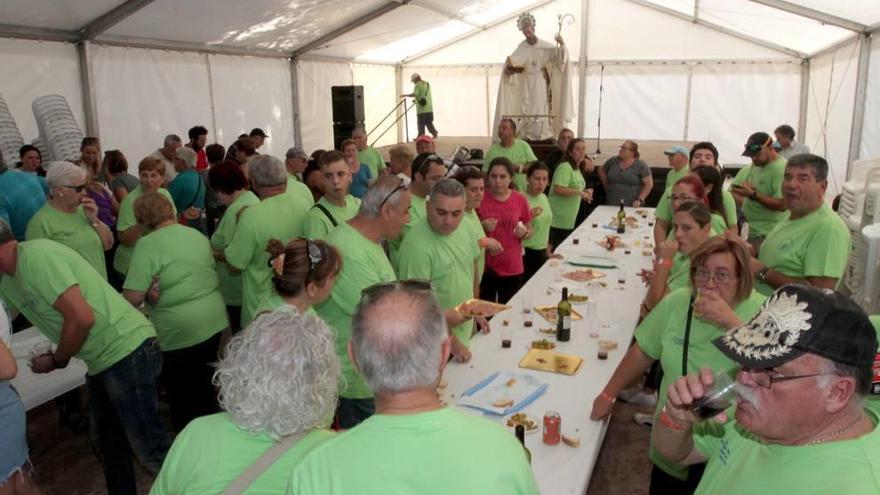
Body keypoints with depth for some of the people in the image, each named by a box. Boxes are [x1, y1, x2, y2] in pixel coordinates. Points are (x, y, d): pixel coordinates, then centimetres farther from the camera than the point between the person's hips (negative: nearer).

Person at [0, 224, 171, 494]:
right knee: (108, 442, 20)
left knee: (150, 447, -5)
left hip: (128, 352, -10)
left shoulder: (35, 255, -15)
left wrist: (56, 360, -7)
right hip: (102, 361, 10)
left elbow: (81, 318, -20)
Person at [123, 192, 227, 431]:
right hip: (214, 322, 7)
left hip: (179, 332, -7)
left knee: (183, 401, 11)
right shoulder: (199, 236, 8)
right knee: (205, 391, 24)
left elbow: (133, 298, -19)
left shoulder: (148, 244, -14)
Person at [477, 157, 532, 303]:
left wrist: (524, 233, -10)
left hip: (512, 268, 1)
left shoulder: (520, 200, -2)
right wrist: (482, 228, -16)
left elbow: (530, 230, 11)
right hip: (485, 267, -1)